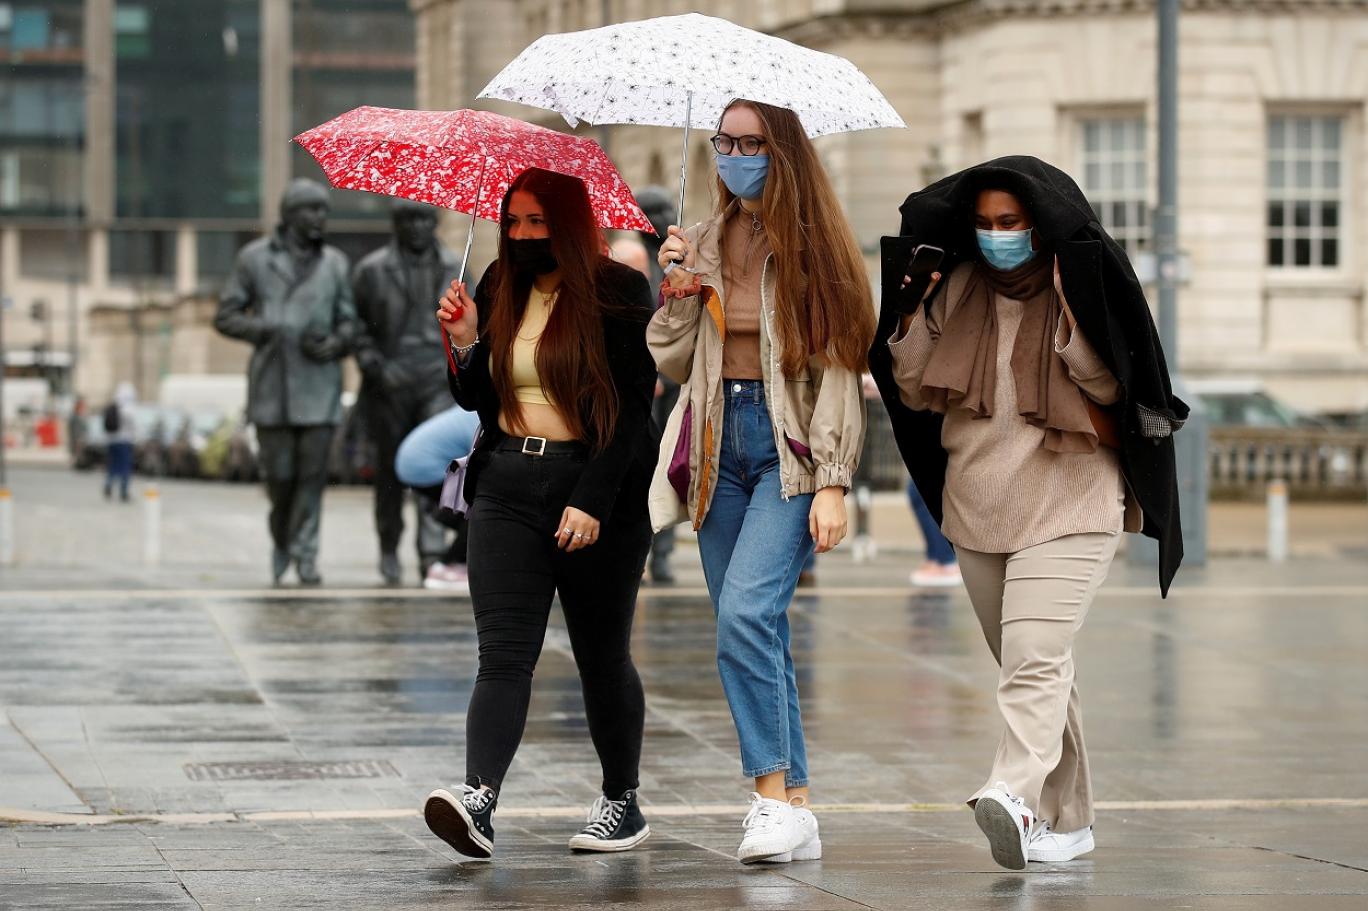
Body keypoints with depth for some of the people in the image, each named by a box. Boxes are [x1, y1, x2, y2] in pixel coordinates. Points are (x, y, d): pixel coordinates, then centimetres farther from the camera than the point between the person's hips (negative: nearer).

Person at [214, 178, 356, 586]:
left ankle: (304, 555, -1)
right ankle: (282, 538, 26)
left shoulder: (334, 263, 8)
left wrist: (334, 344, -13)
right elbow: (226, 317, 2)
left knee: (313, 471, -7)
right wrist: (270, 331, -13)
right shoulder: (254, 258, 2)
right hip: (271, 384, -1)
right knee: (280, 473, 0)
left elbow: (348, 323, 10)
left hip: (319, 383, 1)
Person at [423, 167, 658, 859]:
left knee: (603, 657, 8)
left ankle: (622, 800, 23)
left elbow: (630, 409, -9)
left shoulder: (618, 294, -4)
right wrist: (464, 341, -2)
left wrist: (592, 503, -17)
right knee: (503, 652, -10)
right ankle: (479, 800, -24)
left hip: (598, 488, -3)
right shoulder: (500, 290, 11)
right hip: (508, 487, 4)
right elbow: (477, 401, 17)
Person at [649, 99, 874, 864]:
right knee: (754, 632, 4)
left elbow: (838, 366, -7)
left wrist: (834, 483, -14)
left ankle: (775, 795, -19)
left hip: (791, 449, -6)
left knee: (747, 611, -22)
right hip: (721, 444, 6)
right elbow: (673, 363, 13)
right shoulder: (705, 242, 13)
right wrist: (678, 290, -4)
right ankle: (795, 813, 8)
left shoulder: (813, 244, -2)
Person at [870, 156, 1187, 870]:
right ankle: (1068, 819, 21)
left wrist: (1072, 315, -19)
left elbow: (1110, 389, -8)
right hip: (977, 510, 6)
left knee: (1035, 660, -22)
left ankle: (1016, 798, -38)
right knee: (1029, 669, 12)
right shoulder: (958, 290, 9)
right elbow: (917, 392, 11)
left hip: (1067, 506, -5)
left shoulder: (1079, 289, -3)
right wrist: (913, 313, -2)